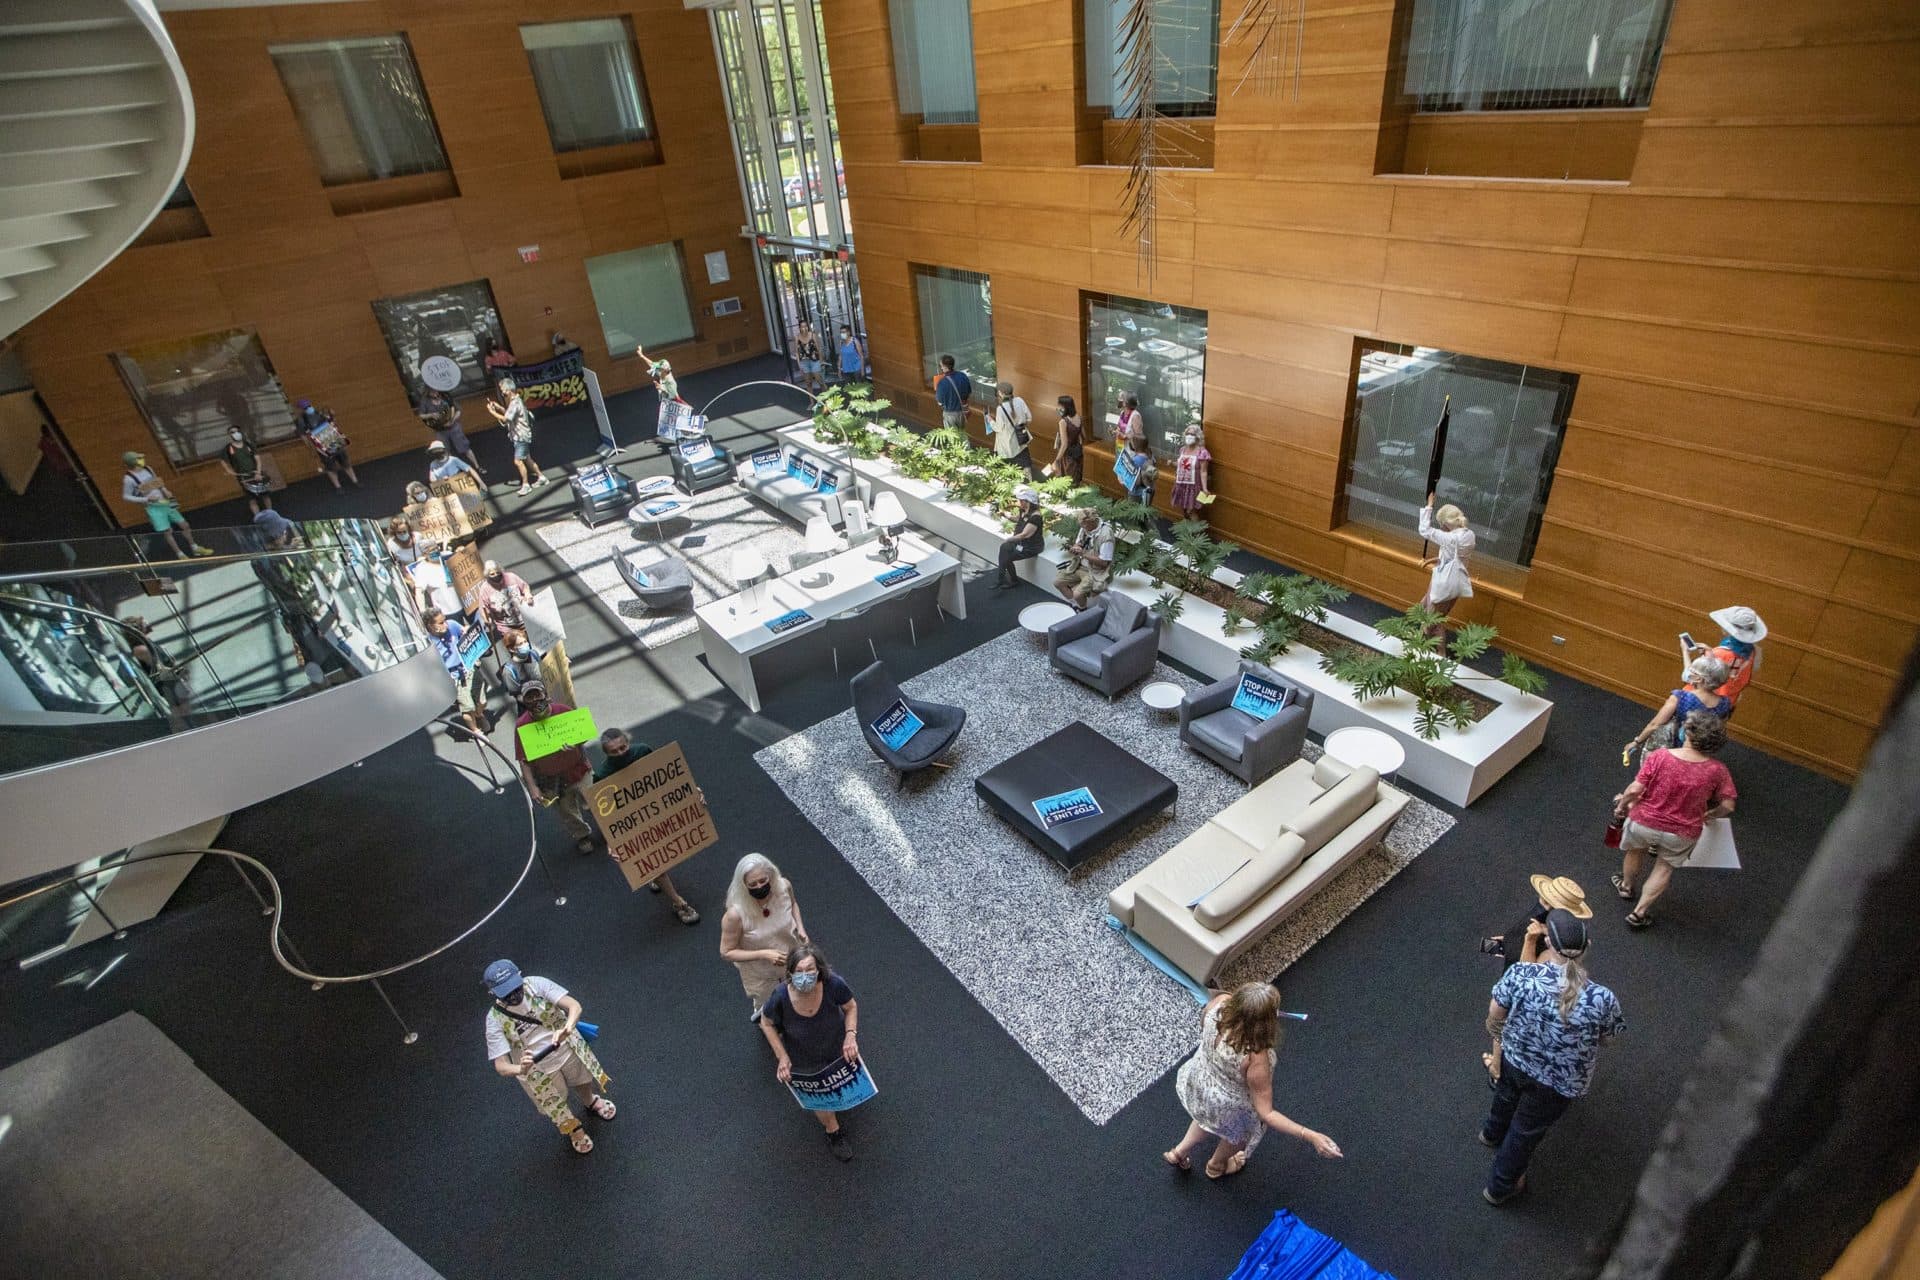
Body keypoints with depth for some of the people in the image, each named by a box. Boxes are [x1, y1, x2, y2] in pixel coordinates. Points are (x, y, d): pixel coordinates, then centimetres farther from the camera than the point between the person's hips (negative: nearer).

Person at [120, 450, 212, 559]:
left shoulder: (148, 469, 4)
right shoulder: (128, 479, -14)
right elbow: (126, 496, -9)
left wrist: (164, 490, 2)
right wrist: (147, 499, -19)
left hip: (165, 502, 6)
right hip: (153, 507, -6)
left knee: (184, 525, 10)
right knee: (167, 531, -4)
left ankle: (195, 548, 24)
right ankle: (180, 554, 5)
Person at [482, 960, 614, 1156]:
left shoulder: (536, 984, -25)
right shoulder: (495, 1020, -24)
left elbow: (574, 1006, -31)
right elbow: (501, 1065, -24)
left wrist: (566, 1029, -51)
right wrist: (520, 1069, -46)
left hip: (569, 1050, 1)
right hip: (538, 1069, -1)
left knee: (584, 1084, 26)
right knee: (559, 1113, 18)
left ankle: (590, 1102, 63)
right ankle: (572, 1128, 54)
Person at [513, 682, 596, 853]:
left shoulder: (563, 710, -14)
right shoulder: (522, 725, -16)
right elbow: (524, 761, -13)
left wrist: (574, 743, -23)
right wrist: (533, 788, -19)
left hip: (576, 767, 0)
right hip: (551, 779, 0)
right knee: (566, 813, 15)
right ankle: (582, 836, 44)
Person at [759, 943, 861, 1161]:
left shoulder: (834, 984, -37)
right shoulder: (781, 996, -38)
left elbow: (851, 1007, -14)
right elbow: (767, 1023, -14)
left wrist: (851, 1035, -27)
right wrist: (781, 1057, -18)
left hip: (838, 1048, 1)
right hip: (804, 1060, -1)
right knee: (820, 1101, 20)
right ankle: (833, 1131, 54)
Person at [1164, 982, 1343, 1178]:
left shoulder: (1220, 1002, -31)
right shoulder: (1255, 1058, -44)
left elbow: (1203, 1022, -5)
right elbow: (1266, 1114, -32)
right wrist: (1311, 1136, -35)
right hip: (1228, 1107, -4)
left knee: (1209, 1117, 40)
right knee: (1240, 1133, 34)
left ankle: (1180, 1151, 56)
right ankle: (1217, 1165, 62)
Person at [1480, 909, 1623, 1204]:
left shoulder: (1519, 974, -29)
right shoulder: (1602, 999, -32)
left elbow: (1494, 1014, -11)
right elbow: (1605, 1038, -10)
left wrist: (1496, 1031, 12)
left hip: (1513, 1060, 2)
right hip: (1558, 1084, -2)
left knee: (1506, 1099, 36)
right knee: (1526, 1131, 24)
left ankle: (1492, 1133, 67)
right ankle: (1499, 1188, 47)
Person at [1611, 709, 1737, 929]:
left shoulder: (1659, 756, -24)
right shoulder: (1717, 770, -17)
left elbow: (1634, 790, -21)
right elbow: (1727, 806, -8)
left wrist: (1622, 805, -2)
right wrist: (1710, 815, 14)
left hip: (1645, 822, -1)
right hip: (1682, 834, 1)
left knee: (1635, 851, 30)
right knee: (1665, 868, 24)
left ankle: (1626, 886, 54)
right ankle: (1639, 912, 29)